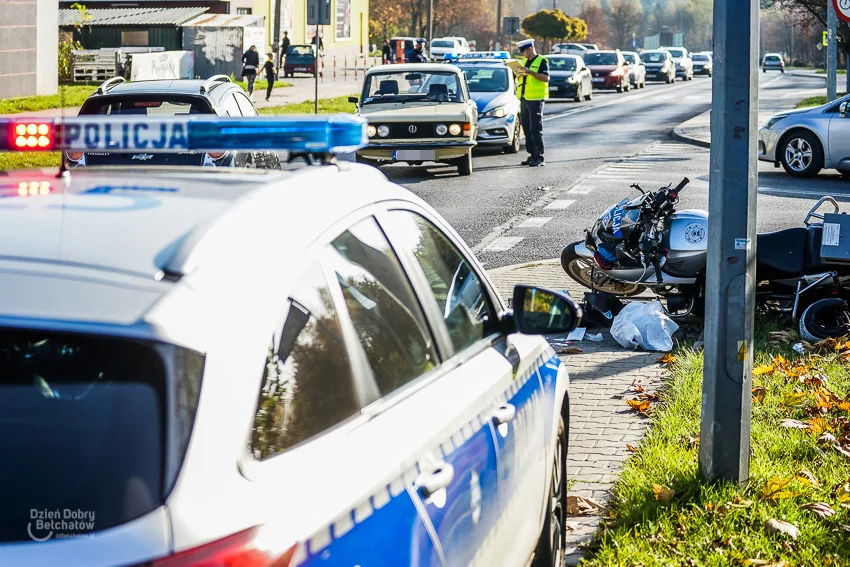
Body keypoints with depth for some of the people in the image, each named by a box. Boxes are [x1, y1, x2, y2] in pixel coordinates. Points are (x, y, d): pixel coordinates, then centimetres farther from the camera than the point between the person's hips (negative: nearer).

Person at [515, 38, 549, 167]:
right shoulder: (524, 61, 17)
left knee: (536, 129, -9)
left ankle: (539, 157, -8)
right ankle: (532, 155, 15)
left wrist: (530, 72, -23)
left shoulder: (541, 61, -6)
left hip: (535, 98, -8)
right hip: (524, 98, 8)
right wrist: (519, 73, 2)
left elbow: (546, 78, -16)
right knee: (527, 129, 9)